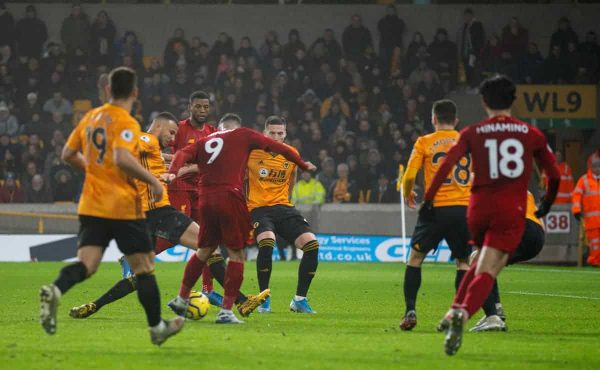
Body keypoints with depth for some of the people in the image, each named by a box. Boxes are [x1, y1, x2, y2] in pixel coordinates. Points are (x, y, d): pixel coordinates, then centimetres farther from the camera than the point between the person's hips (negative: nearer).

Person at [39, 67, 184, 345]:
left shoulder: (90, 118, 10)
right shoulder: (125, 123, -12)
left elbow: (68, 155, 17)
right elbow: (122, 158, -28)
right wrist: (152, 180, -17)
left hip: (91, 207, 6)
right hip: (124, 206, -6)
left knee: (86, 264, -4)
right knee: (144, 268, 8)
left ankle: (55, 291, -34)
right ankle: (157, 327, 18)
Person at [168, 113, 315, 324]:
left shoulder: (204, 142, 20)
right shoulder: (243, 135, 11)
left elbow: (183, 154, 2)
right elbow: (277, 147, 12)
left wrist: (173, 173, -13)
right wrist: (303, 164, 21)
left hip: (205, 199, 5)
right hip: (230, 197, -5)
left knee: (204, 251, 22)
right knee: (236, 254, 2)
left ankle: (182, 299, 32)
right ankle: (226, 311, -4)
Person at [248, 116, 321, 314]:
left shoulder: (292, 154, 5)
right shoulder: (252, 151, -7)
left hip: (283, 207, 4)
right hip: (258, 208, -4)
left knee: (312, 244, -15)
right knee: (267, 242, -34)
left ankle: (299, 299, 0)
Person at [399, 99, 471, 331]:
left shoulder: (424, 143, 2)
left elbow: (410, 175, -4)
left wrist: (407, 194, 16)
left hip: (436, 208, -2)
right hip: (464, 208, 2)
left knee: (415, 258, 11)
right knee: (463, 262, 13)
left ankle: (410, 311, 1)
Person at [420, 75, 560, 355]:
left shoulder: (472, 133, 7)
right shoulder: (531, 134, 8)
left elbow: (446, 166, -5)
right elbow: (554, 174, 12)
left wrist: (428, 201, -2)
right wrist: (547, 204, 30)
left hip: (479, 206, 2)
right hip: (512, 211, -2)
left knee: (484, 261, 28)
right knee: (487, 272, -10)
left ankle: (454, 311, 16)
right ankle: (463, 314, -37)